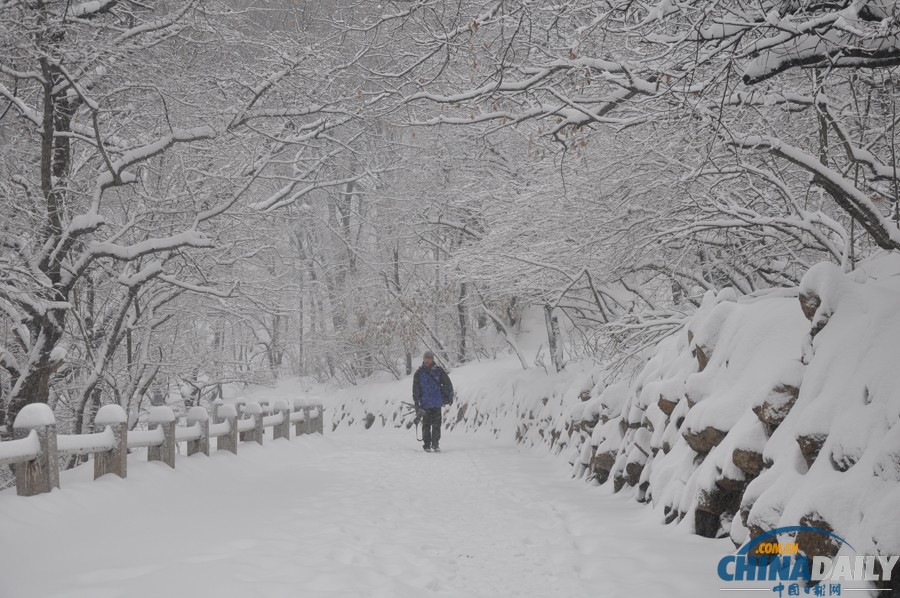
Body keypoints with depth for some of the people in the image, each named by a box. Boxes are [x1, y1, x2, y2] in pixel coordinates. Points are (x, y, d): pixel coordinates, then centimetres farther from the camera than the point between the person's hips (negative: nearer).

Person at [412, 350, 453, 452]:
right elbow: (416, 389, 2)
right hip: (425, 403, 0)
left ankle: (435, 444, 8)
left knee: (436, 424, 0)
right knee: (426, 424, 2)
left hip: (437, 403, 0)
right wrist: (417, 403, -3)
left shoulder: (438, 370, 1)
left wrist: (449, 396, 12)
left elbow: (447, 384, 10)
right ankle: (427, 445, 10)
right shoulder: (419, 372, 1)